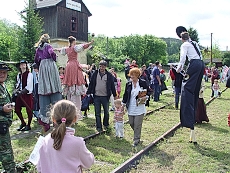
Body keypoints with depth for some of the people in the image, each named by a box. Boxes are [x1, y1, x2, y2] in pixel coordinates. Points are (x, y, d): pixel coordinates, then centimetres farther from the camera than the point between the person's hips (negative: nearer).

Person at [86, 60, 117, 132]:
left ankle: (106, 125, 32)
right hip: (96, 96, 1)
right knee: (97, 113, 6)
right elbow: (91, 84, 5)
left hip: (105, 96, -1)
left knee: (106, 112, 11)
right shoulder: (95, 74, 1)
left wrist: (115, 95, 6)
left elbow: (112, 86, 4)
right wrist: (88, 93, 3)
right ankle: (99, 127, 16)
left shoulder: (109, 75, -2)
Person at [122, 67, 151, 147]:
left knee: (137, 124, -3)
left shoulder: (143, 82, -4)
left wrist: (146, 97, -13)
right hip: (131, 108, 4)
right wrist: (123, 105, 10)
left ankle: (136, 139, 11)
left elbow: (148, 91, 6)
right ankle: (137, 135, 35)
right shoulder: (128, 84, 4)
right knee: (131, 123, 9)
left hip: (139, 108, -3)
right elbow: (125, 95, 10)